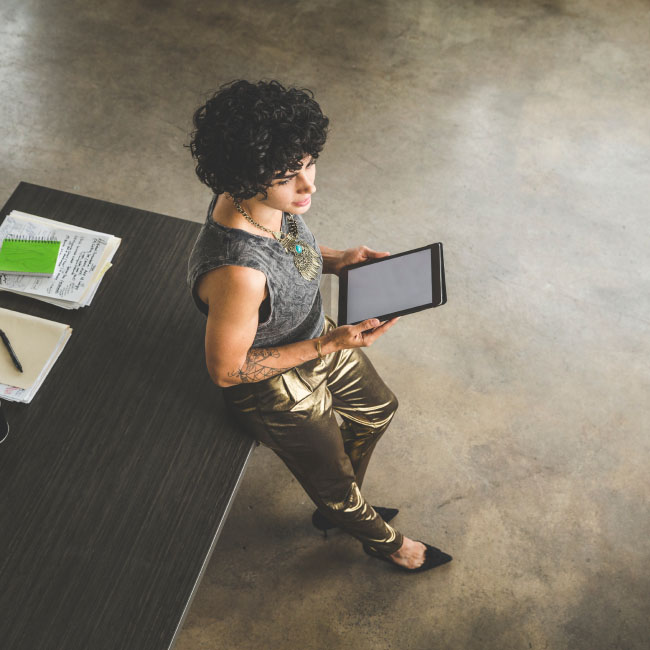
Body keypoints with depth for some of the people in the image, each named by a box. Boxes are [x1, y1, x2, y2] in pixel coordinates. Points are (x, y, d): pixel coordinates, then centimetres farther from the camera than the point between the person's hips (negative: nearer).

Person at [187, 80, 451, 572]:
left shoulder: (268, 199, -20)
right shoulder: (237, 273, -44)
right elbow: (226, 370, -29)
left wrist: (334, 260, -12)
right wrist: (328, 345, -29)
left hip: (314, 337, 8)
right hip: (277, 386, -8)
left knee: (378, 408, 32)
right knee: (335, 481, 21)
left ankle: (336, 508, 59)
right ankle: (385, 541, 57)